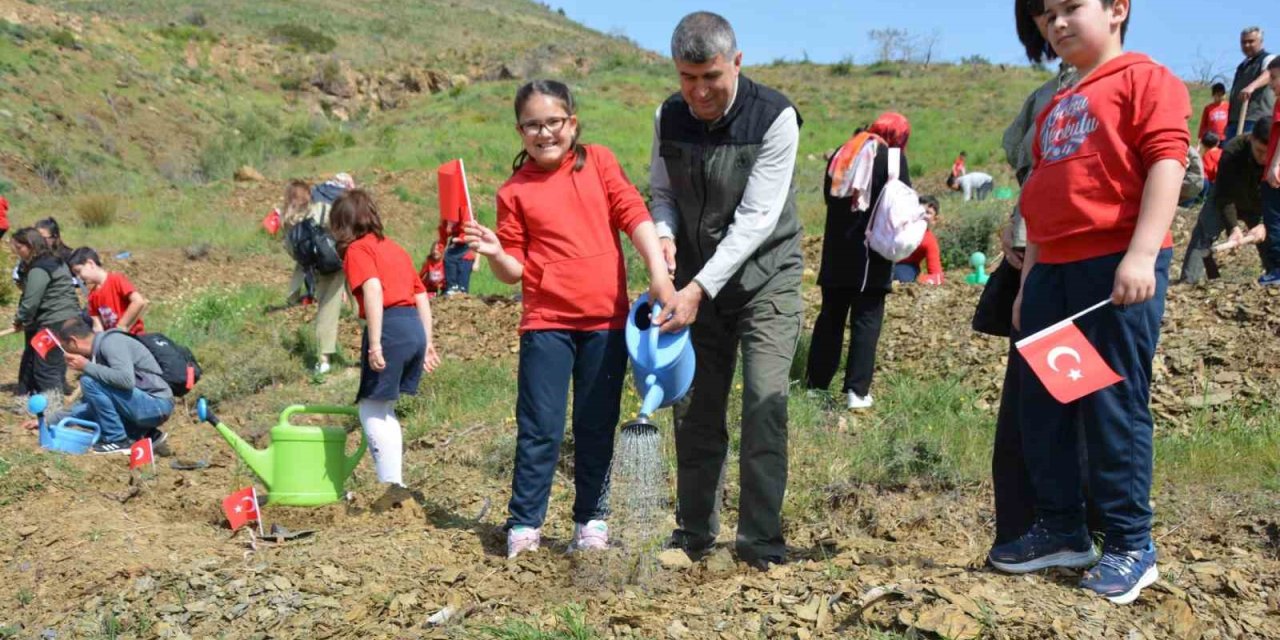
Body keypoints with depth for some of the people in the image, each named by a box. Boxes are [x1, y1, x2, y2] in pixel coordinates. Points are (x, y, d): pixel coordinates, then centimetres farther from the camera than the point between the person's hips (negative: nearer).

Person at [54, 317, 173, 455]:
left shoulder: (111, 342, -13)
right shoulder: (98, 350, 15)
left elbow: (126, 380, -30)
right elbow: (91, 401, 24)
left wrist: (87, 366, -18)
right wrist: (54, 420, 23)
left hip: (156, 405, -10)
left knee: (90, 380, -16)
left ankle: (118, 441, -8)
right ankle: (145, 434, 11)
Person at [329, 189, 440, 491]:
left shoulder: (357, 249, -1)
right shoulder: (395, 248, 23)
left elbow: (373, 290, -17)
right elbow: (421, 295, 20)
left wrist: (374, 344, -21)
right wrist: (427, 342, 21)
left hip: (389, 326, -8)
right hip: (415, 327, 8)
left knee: (372, 410, 1)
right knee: (384, 411, 18)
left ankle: (393, 486, -5)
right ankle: (396, 484, 19)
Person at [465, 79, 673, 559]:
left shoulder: (598, 162, 5)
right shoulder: (515, 192, 3)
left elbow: (634, 215, -2)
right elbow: (515, 270, 4)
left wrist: (659, 275, -12)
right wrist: (494, 252, -17)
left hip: (606, 320, 1)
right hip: (546, 322, -1)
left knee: (597, 427, 10)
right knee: (540, 428, -1)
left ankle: (591, 520, 23)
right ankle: (524, 525, 9)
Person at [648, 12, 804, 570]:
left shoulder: (774, 117, -19)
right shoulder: (669, 118, -4)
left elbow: (756, 219, -22)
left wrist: (699, 289, -27)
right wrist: (665, 234, -13)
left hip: (765, 276, -4)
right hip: (698, 282, 4)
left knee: (765, 402, -13)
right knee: (695, 408, 6)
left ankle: (761, 543, -4)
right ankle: (694, 534, 19)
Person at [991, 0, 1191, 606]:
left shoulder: (1145, 79, -2)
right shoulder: (1053, 108, 23)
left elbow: (1166, 161, -13)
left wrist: (1142, 254, -23)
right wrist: (1027, 283, 21)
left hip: (1119, 268, -8)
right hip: (1052, 271, 8)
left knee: (1114, 405, -4)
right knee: (1043, 407, 9)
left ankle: (1130, 546, 7)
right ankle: (1060, 530, 21)